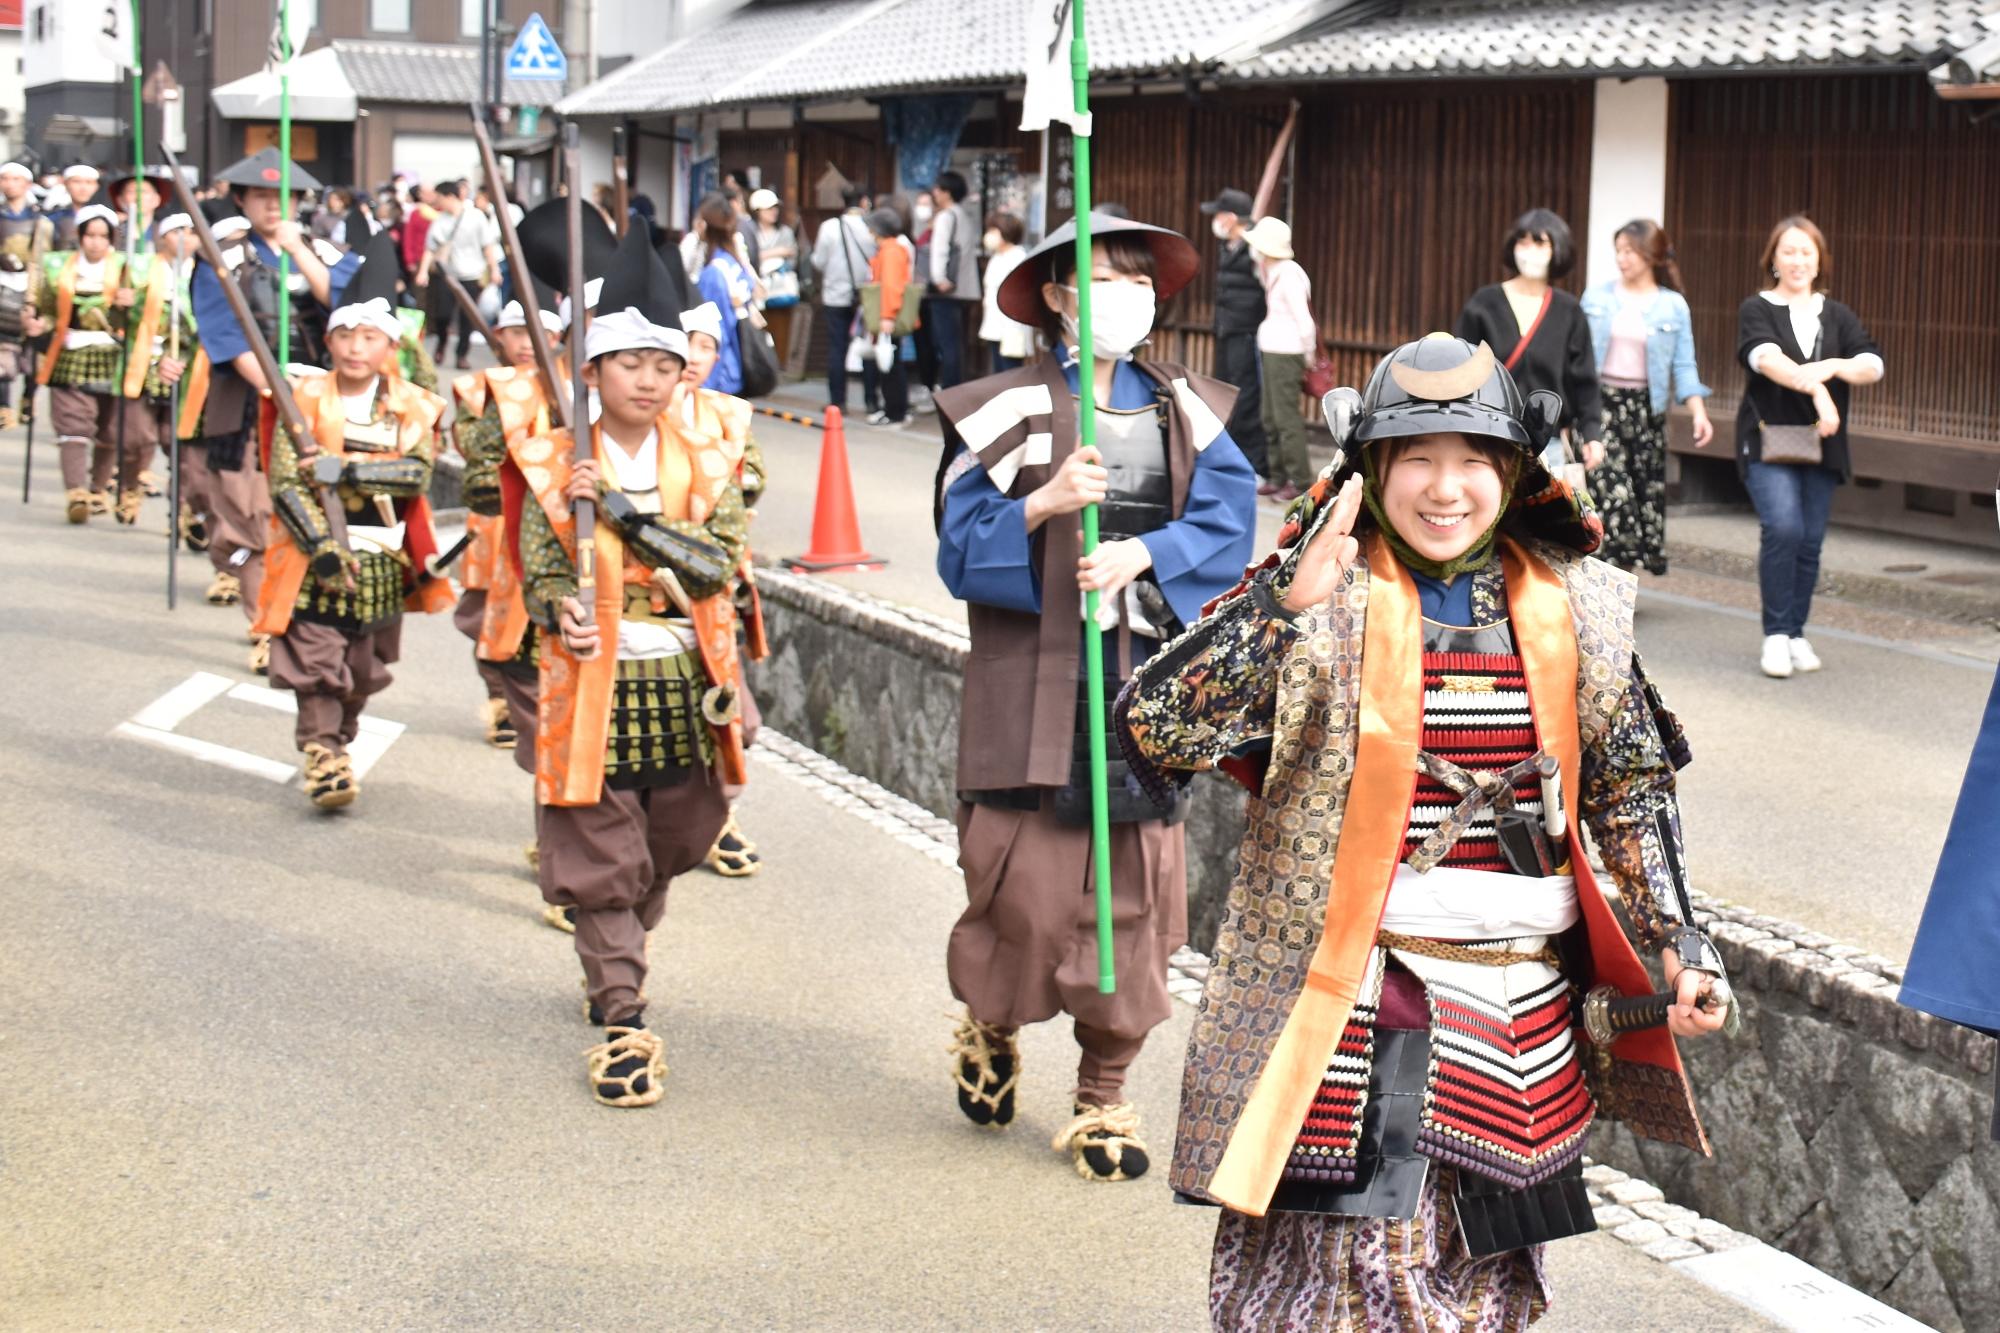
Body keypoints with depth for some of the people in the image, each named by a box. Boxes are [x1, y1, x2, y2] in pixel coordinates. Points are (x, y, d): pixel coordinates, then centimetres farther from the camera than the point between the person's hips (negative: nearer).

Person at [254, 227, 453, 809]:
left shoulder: (413, 407, 1)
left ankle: (339, 743, 33)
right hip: (316, 556, -3)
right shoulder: (306, 399, -5)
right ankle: (321, 754, -1)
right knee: (316, 663, -7)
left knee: (364, 671, 14)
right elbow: (285, 482, -10)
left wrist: (344, 468, -23)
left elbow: (418, 473, -14)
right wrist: (323, 547, -19)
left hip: (383, 561, 3)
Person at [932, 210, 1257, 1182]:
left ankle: (1103, 1098, 16)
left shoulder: (1189, 409, 10)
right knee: (1026, 885, -3)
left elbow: (1226, 526, -2)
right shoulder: (1008, 410, 2)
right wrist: (1042, 506, -19)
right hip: (1037, 678, -2)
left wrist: (1140, 554, -17)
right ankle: (989, 1026, 29)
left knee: (1135, 890, 3)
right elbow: (960, 548, -3)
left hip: (1149, 674, 3)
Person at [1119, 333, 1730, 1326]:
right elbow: (1154, 729, -20)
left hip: (1520, 1012, 4)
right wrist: (1287, 604, -29)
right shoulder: (1320, 596, -8)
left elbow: (1631, 785, 14)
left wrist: (1678, 944, 6)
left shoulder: (1570, 608, 4)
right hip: (1349, 1013, -4)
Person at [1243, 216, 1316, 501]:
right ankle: (1278, 478, 19)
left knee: (1286, 418, -8)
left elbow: (1304, 320, -16)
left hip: (1286, 353, -10)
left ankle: (1301, 482, -5)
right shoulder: (1273, 272, 11)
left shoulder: (1289, 275, -17)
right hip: (1270, 350, 10)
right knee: (1271, 420, 13)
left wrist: (1309, 354, -9)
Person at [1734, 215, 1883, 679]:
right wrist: (1816, 389, -35)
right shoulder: (1757, 310, 1)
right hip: (1769, 441, -4)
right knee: (1783, 528, -19)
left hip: (1822, 445, 4)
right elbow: (1767, 359, -19)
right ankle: (1776, 634, -10)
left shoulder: (1837, 316, 12)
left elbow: (1873, 365, -2)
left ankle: (1795, 634, 16)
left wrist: (1833, 366, -24)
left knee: (1810, 542, 4)